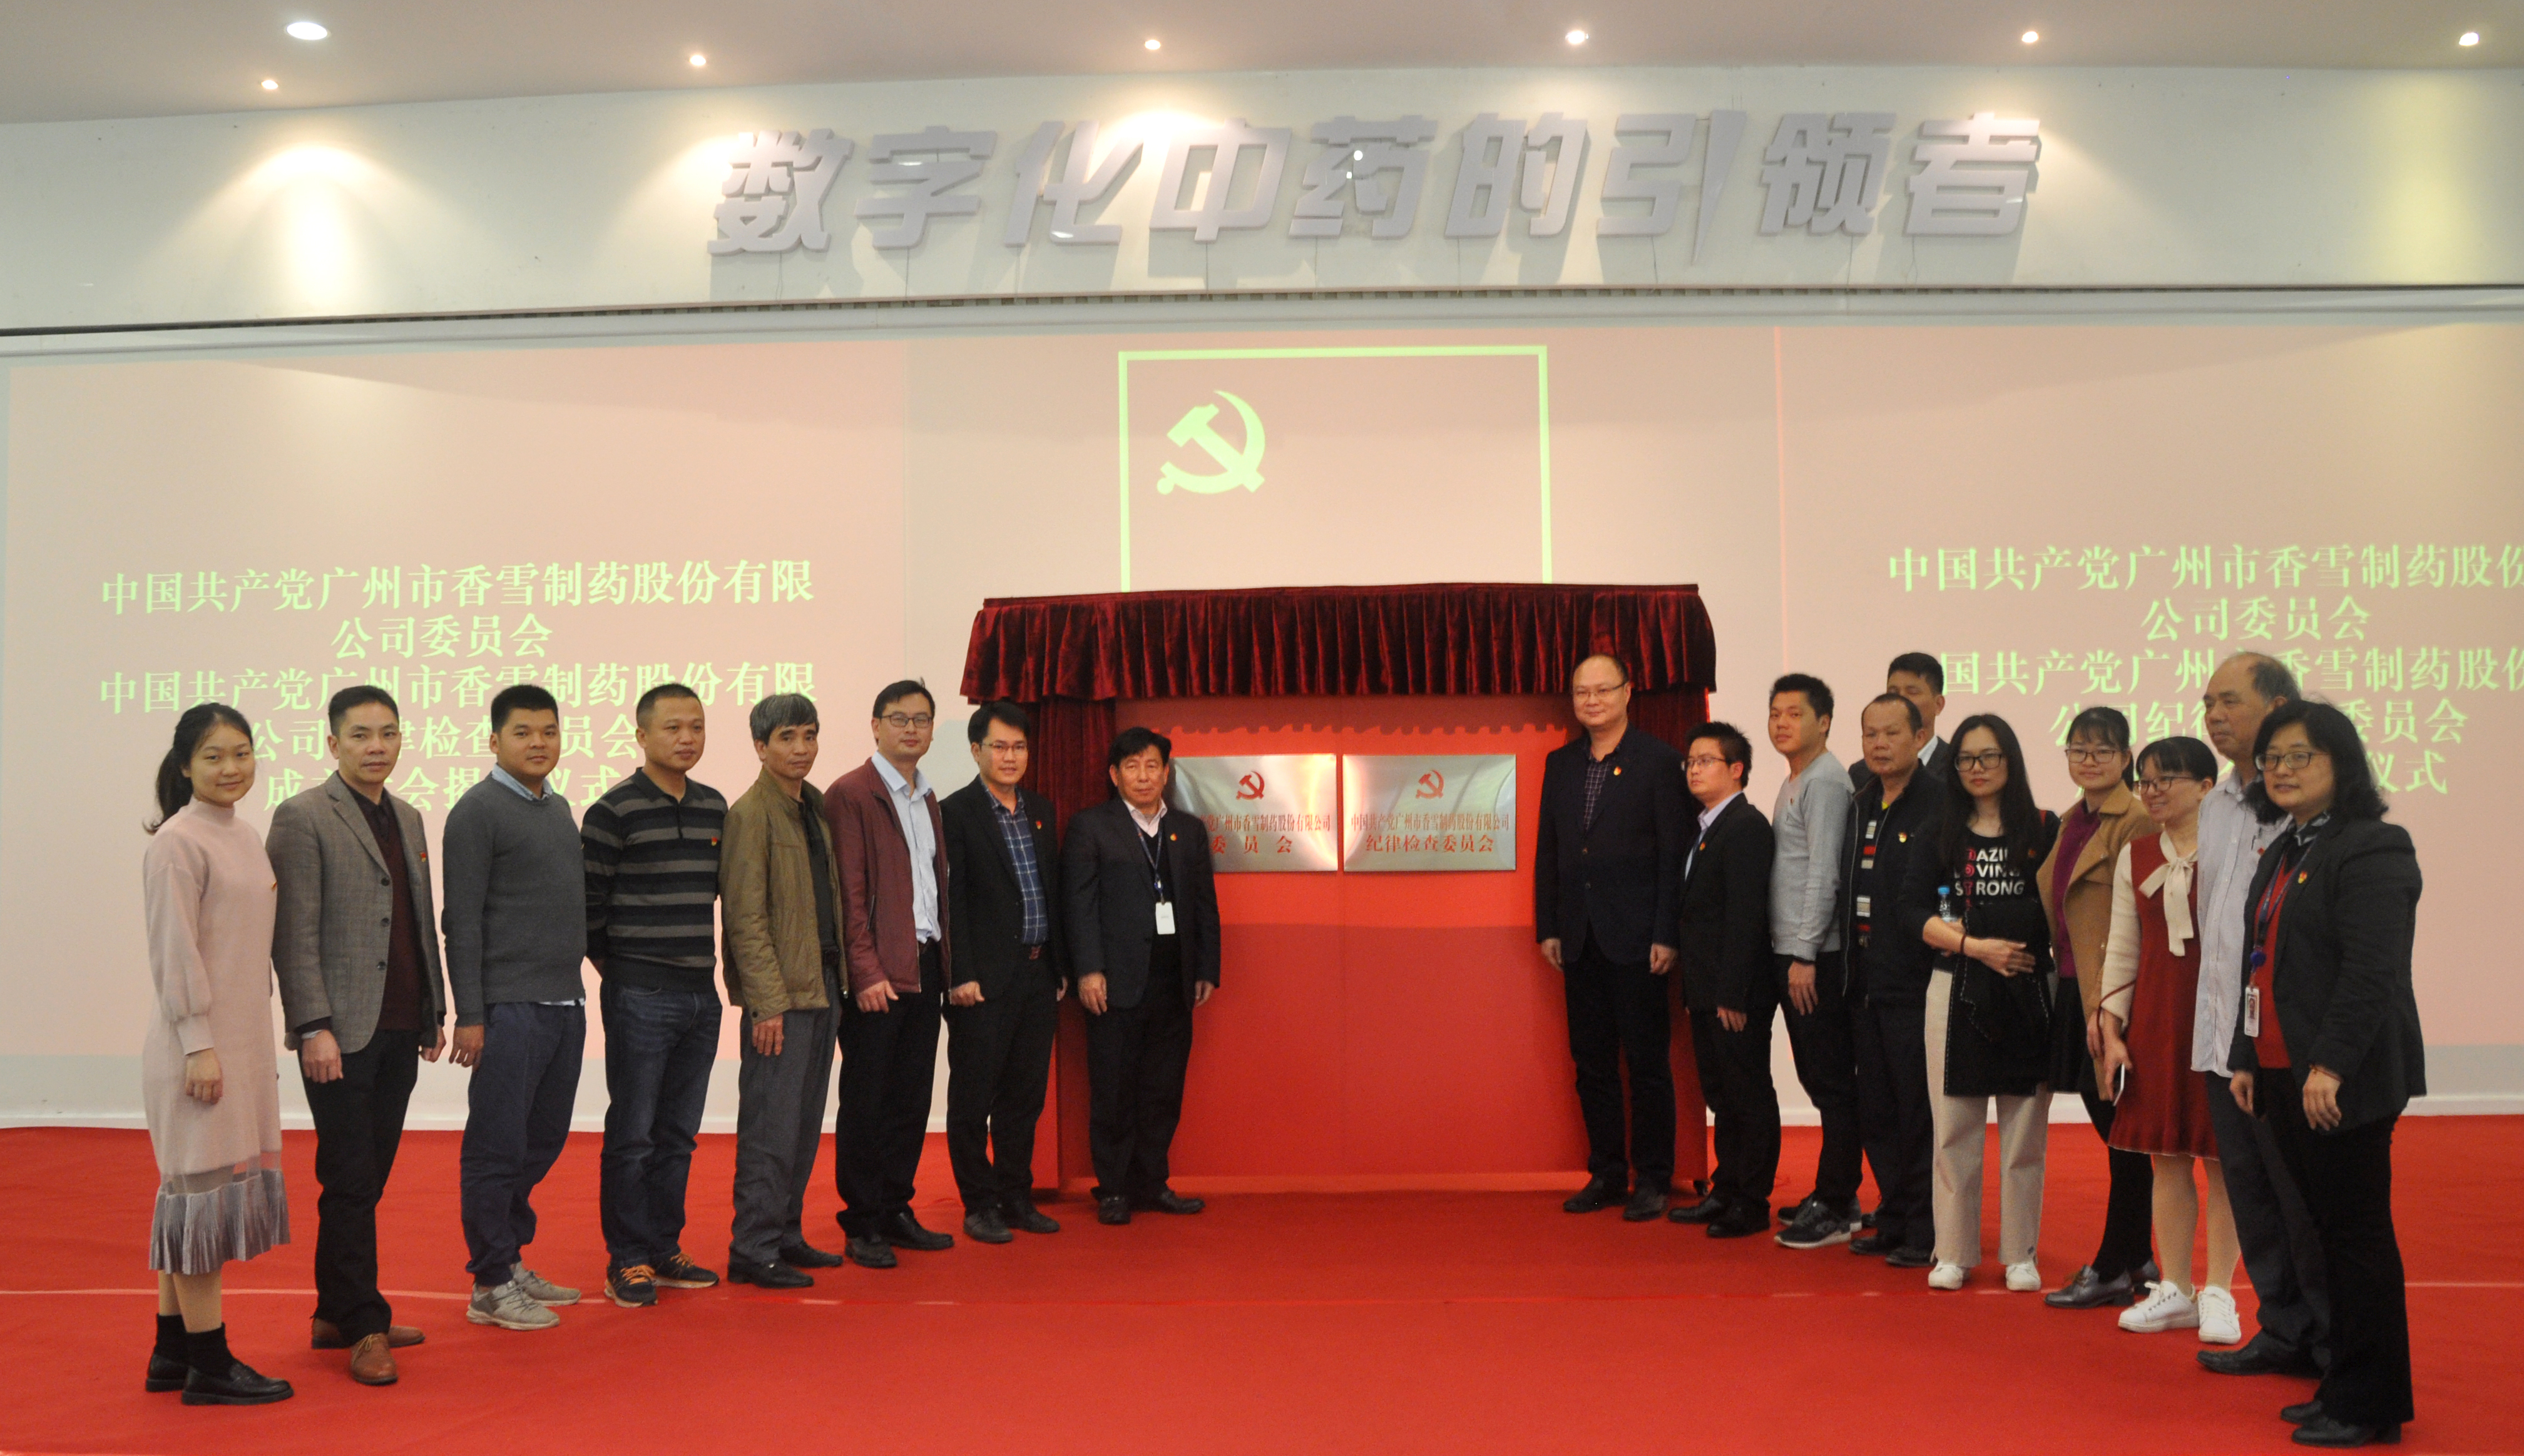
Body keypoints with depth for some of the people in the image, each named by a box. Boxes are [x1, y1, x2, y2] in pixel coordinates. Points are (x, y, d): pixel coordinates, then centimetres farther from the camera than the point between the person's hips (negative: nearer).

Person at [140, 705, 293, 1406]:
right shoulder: (177, 843, -12)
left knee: (191, 1192, 13)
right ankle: (208, 1364, 4)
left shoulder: (245, 837, 12)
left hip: (244, 1043, 8)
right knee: (205, 1185, -4)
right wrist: (199, 1046, -18)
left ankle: (172, 1353, 22)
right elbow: (174, 953, -15)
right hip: (199, 1046, -8)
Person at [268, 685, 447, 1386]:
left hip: (400, 1031, 7)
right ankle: (364, 1328, 6)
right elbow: (294, 934, -11)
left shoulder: (408, 819, 15)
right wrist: (314, 1028, -17)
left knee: (367, 1179, 12)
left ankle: (336, 1315, 22)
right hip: (341, 1034, -7)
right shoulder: (303, 818, -7)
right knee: (350, 1179, -2)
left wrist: (435, 1013, 16)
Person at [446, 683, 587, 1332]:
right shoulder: (478, 811, -8)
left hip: (565, 1004, 8)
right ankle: (490, 1285, 7)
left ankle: (512, 1261, 26)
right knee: (498, 1148, -1)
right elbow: (462, 921, -11)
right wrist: (470, 1015, -15)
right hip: (510, 1007, -8)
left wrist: (578, 986, 16)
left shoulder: (558, 808, 16)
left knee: (543, 1142, 14)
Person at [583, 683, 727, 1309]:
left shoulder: (715, 808, 10)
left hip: (701, 993, 6)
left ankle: (664, 1250, 22)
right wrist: (612, 964, 0)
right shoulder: (614, 811, -9)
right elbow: (587, 900, -7)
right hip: (640, 996, -6)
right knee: (633, 1134, 0)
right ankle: (628, 1260, 10)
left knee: (678, 1134, 12)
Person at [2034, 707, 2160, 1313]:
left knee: (2123, 1136, 1)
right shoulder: (2072, 822, 15)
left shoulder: (2135, 823, -13)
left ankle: (2113, 1271, 10)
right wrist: (2073, 995, 15)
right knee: (2111, 1130, 15)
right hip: (2076, 994, 9)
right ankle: (2138, 1259, 26)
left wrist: (2107, 1006, -19)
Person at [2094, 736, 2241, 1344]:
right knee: (2165, 1157, 9)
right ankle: (2174, 1290, 19)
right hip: (2154, 1019, 4)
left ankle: (2218, 1293, 13)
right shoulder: (2135, 856, 9)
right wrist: (2111, 1028, 6)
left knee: (2223, 1158, 2)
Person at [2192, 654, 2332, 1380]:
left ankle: (2342, 1346, 13)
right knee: (2251, 1196, 14)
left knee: (2306, 1199, 0)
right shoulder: (2215, 804, 14)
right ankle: (2285, 1333, 26)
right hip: (2224, 1033, 8)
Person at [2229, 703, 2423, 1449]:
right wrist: (2246, 1058, 17)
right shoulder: (2285, 854, 17)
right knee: (2326, 1230, 13)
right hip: (2285, 1074, 9)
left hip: (2344, 1079, -9)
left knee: (2358, 1233, -1)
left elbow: (2371, 969, -20)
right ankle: (2343, 1384, 22)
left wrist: (2330, 1065, -24)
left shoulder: (2371, 849, -12)